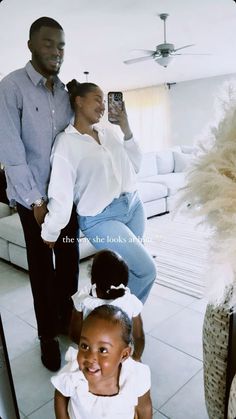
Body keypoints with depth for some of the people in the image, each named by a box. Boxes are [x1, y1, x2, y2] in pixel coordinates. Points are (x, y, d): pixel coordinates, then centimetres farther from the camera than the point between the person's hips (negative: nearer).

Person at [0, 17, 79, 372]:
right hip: (32, 196, -4)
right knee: (42, 267, 6)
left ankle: (67, 320, 33)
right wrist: (35, 199, -14)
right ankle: (48, 334, 26)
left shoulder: (65, 90, 8)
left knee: (69, 260, 11)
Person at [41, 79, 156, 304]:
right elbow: (61, 193, -14)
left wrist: (126, 129, 5)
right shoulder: (66, 142, -11)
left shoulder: (108, 133, 10)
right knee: (146, 270, -8)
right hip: (101, 218, -7)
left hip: (133, 206, 7)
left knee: (124, 270, 13)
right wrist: (50, 233, -11)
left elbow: (134, 166, 13)